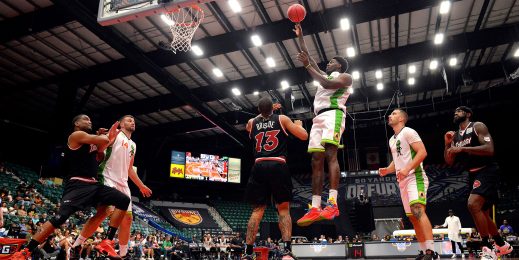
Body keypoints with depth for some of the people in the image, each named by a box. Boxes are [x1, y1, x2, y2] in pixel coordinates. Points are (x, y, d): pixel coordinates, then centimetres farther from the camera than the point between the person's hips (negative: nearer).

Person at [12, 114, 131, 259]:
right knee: (60, 218, -19)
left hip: (93, 184, 8)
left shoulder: (91, 140, 23)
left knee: (124, 201, -7)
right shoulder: (76, 135, -5)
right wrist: (103, 135, 9)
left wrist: (105, 135, 17)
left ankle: (107, 242, -7)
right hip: (77, 184, -8)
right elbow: (104, 140, -14)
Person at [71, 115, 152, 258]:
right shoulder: (115, 133, 2)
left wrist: (141, 186, 27)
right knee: (103, 212, -21)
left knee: (127, 218, 5)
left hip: (123, 183, 8)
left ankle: (123, 255, 15)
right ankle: (75, 247, -9)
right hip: (108, 179, -8)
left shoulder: (133, 145, 24)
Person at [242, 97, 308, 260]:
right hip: (278, 167, -2)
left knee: (257, 211, 7)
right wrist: (299, 125, 27)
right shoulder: (282, 119, 8)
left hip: (259, 167, 2)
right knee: (284, 209, 5)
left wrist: (264, 112, 49)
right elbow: (304, 136, 7)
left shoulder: (251, 123, 16)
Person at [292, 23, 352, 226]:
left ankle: (332, 203, -34)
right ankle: (315, 208, -11)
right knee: (316, 160, -5)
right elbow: (308, 58, 35)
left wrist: (307, 66, -5)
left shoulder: (345, 77, 12)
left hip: (333, 114, -7)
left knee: (330, 154, -25)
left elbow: (328, 84, -8)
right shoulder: (325, 76, 35)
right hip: (319, 117, 8)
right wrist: (300, 37, 36)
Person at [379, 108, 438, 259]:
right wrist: (387, 170, 10)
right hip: (402, 181, 9)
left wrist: (407, 169, -26)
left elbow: (422, 152, -16)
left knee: (418, 210, -25)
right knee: (412, 216, 9)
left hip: (415, 177, -9)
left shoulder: (408, 132, -5)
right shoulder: (392, 140, 21)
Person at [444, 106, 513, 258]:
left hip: (487, 171, -9)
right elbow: (449, 162, 10)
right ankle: (502, 245, 34)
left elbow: (489, 150, -21)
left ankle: (487, 249, -17)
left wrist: (463, 149, -25)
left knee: (473, 205, -26)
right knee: (482, 214, 15)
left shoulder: (477, 126, -6)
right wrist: (447, 144, -3)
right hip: (474, 175, 9)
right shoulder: (455, 136, 14)